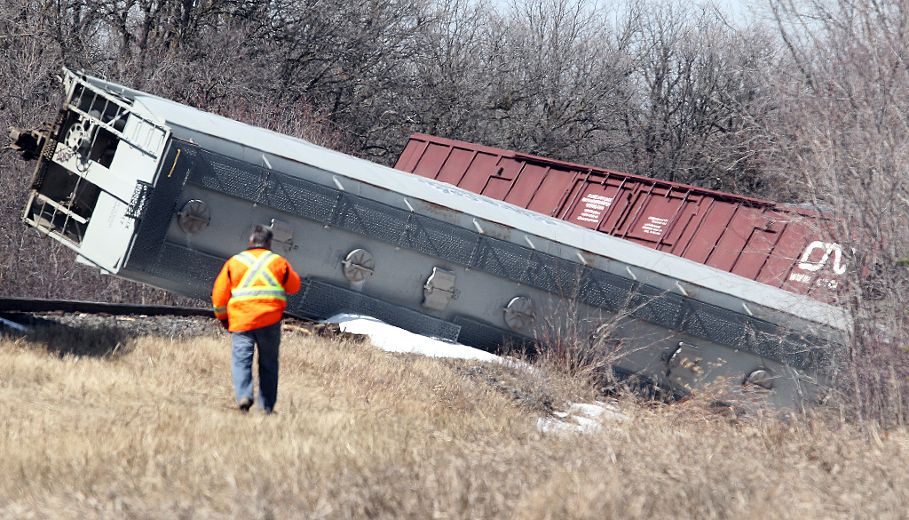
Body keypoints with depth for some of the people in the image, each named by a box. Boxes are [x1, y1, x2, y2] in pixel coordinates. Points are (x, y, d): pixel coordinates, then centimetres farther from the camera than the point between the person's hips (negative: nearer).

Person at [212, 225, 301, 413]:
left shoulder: (234, 262, 7)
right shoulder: (278, 262, 9)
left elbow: (219, 294, 7)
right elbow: (294, 286, 21)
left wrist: (222, 317, 21)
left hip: (241, 320, -1)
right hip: (270, 320, 1)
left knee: (241, 360, -5)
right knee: (268, 363, 12)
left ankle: (244, 395, -30)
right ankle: (267, 406, 13)